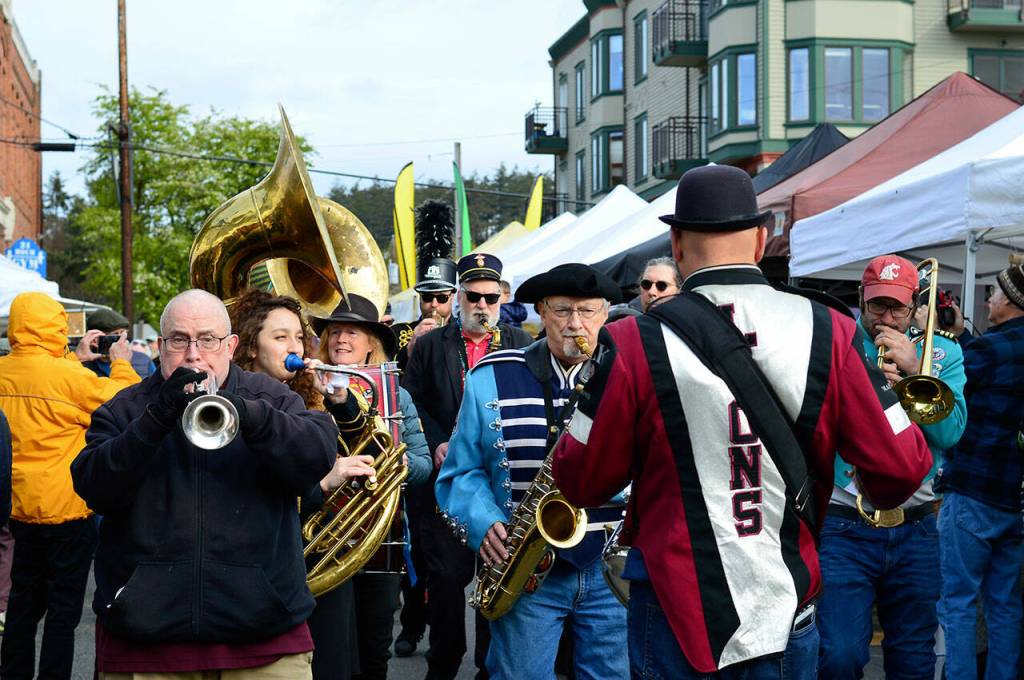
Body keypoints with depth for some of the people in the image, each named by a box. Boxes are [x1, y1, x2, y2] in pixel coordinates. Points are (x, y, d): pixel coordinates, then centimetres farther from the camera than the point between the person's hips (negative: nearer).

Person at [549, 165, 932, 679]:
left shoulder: (633, 345, -12)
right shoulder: (828, 333, -7)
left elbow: (580, 481, -4)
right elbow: (901, 469, -4)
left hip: (674, 622, -2)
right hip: (788, 618, 2)